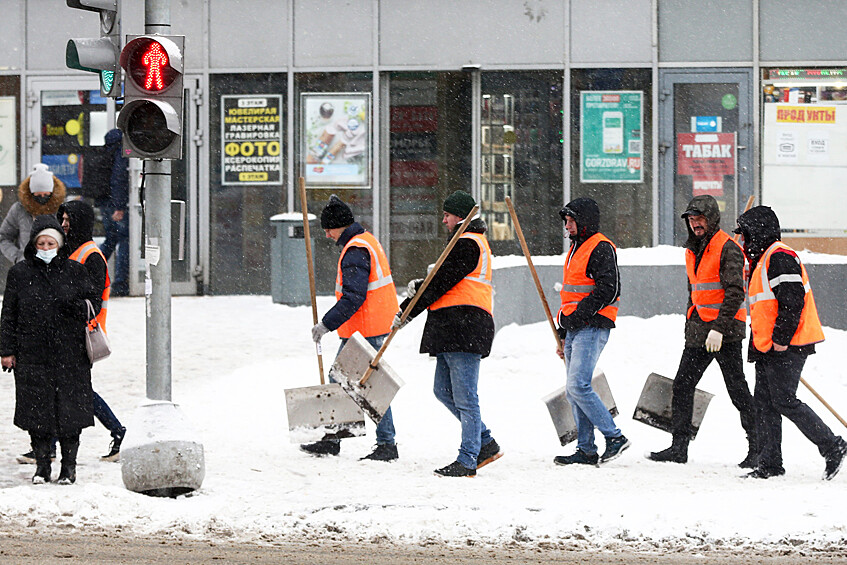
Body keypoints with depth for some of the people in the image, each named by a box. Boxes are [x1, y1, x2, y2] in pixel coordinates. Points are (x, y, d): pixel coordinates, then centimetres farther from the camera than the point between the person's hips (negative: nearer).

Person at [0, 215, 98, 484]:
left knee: (69, 408, 0)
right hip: (33, 354, 0)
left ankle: (69, 465, 10)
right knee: (37, 409, 1)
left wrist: (81, 306, -12)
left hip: (70, 354, 0)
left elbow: (93, 298, 11)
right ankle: (42, 465, 11)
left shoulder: (74, 271, 5)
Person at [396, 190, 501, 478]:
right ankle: (485, 443, 17)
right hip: (452, 333, 11)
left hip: (464, 326, -11)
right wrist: (421, 286, 4)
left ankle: (467, 460, -8)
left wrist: (407, 311, -9)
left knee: (464, 397, -9)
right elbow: (448, 280, 23)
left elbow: (443, 283, -14)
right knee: (443, 390, 13)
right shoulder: (473, 241, 24)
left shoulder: (467, 244, -10)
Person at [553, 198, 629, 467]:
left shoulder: (601, 248, -9)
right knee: (574, 391, 7)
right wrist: (563, 333, 25)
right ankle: (586, 450, 10)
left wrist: (578, 316, -20)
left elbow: (608, 290, -19)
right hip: (575, 328, 10)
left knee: (578, 386, -18)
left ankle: (614, 437, -11)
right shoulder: (576, 249, 22)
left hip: (592, 328, -10)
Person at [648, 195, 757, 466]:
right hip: (698, 330, 9)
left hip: (726, 331, -9)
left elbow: (735, 292, -18)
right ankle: (679, 446, 10)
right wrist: (690, 327, 20)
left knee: (737, 389, -6)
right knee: (682, 385, 5)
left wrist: (718, 328, -24)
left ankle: (757, 447, 2)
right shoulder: (693, 251, 16)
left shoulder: (728, 248, -11)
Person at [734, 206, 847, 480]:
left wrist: (781, 339, -21)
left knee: (784, 402, -11)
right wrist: (760, 341, 21)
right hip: (769, 346, 11)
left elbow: (792, 301, -22)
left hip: (786, 347, -11)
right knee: (764, 403, 7)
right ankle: (769, 463, 9)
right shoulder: (762, 259, 20)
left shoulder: (779, 257, -14)